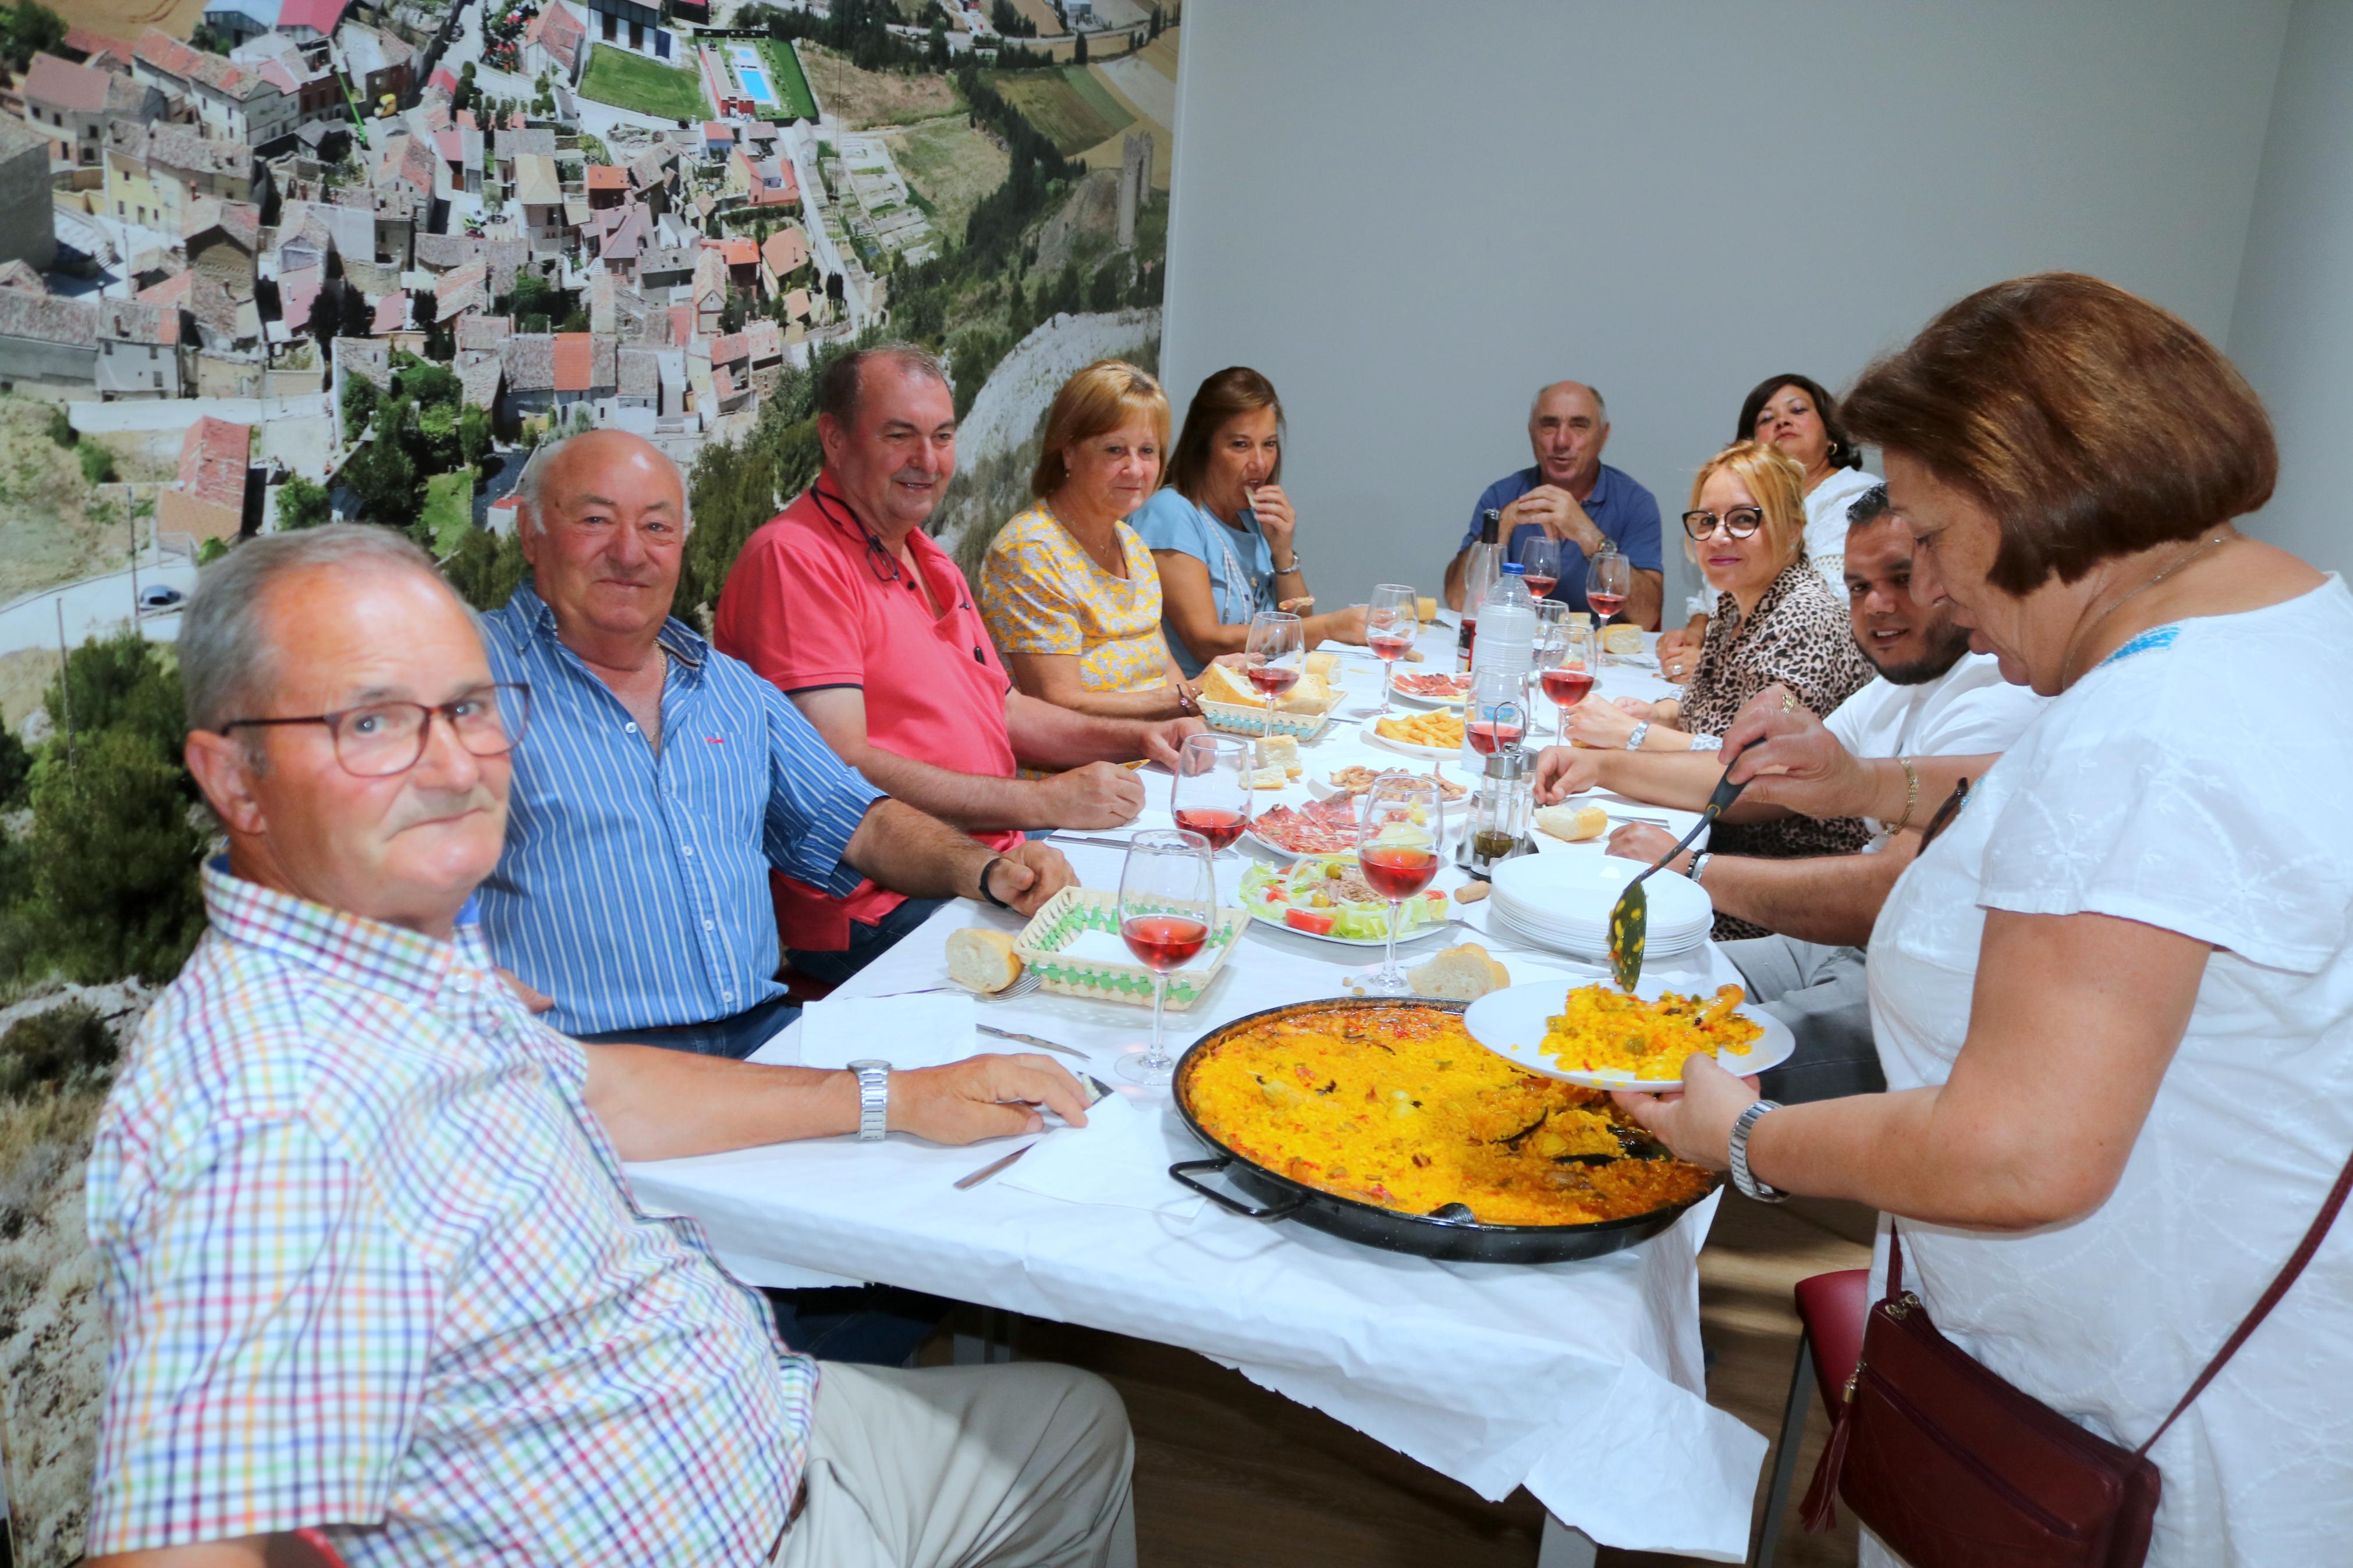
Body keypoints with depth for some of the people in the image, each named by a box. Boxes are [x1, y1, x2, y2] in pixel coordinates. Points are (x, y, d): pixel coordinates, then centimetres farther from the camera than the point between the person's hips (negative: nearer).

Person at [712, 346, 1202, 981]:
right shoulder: (794, 558, -12)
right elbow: (840, 769, -21)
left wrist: (1135, 737, 11)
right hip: (876, 916, -10)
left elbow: (1003, 709, 28)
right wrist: (1045, 803, -20)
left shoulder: (929, 560, 21)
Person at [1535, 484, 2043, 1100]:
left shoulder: (1998, 704, -21)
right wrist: (1603, 766, 13)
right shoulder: (1901, 688, 14)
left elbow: (1897, 892, -31)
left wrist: (1693, 869, -22)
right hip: (1847, 951, 10)